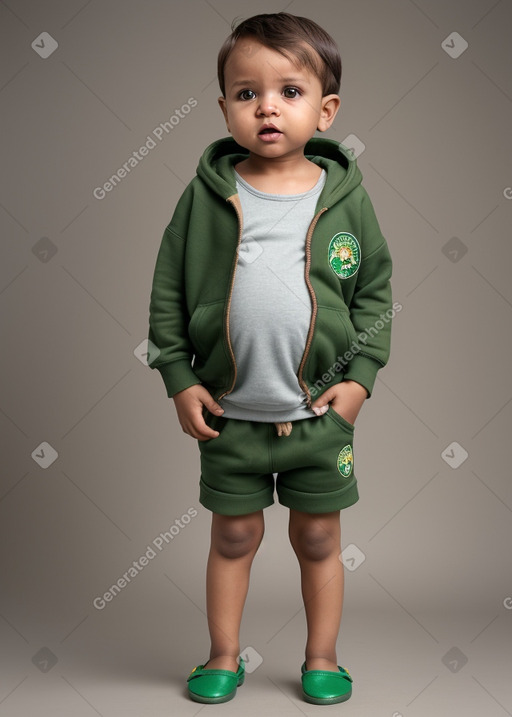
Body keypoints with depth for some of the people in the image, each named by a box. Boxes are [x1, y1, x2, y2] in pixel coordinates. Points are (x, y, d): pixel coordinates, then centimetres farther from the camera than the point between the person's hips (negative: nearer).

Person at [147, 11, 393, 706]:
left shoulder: (346, 196, -3)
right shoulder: (207, 194, -5)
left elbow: (375, 290, 4)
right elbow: (168, 291, 1)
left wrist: (360, 375, -3)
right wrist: (179, 378, -3)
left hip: (321, 410, 0)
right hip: (228, 413, 0)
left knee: (319, 539, 14)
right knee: (233, 537, 14)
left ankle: (322, 659, 34)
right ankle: (225, 656, 34)